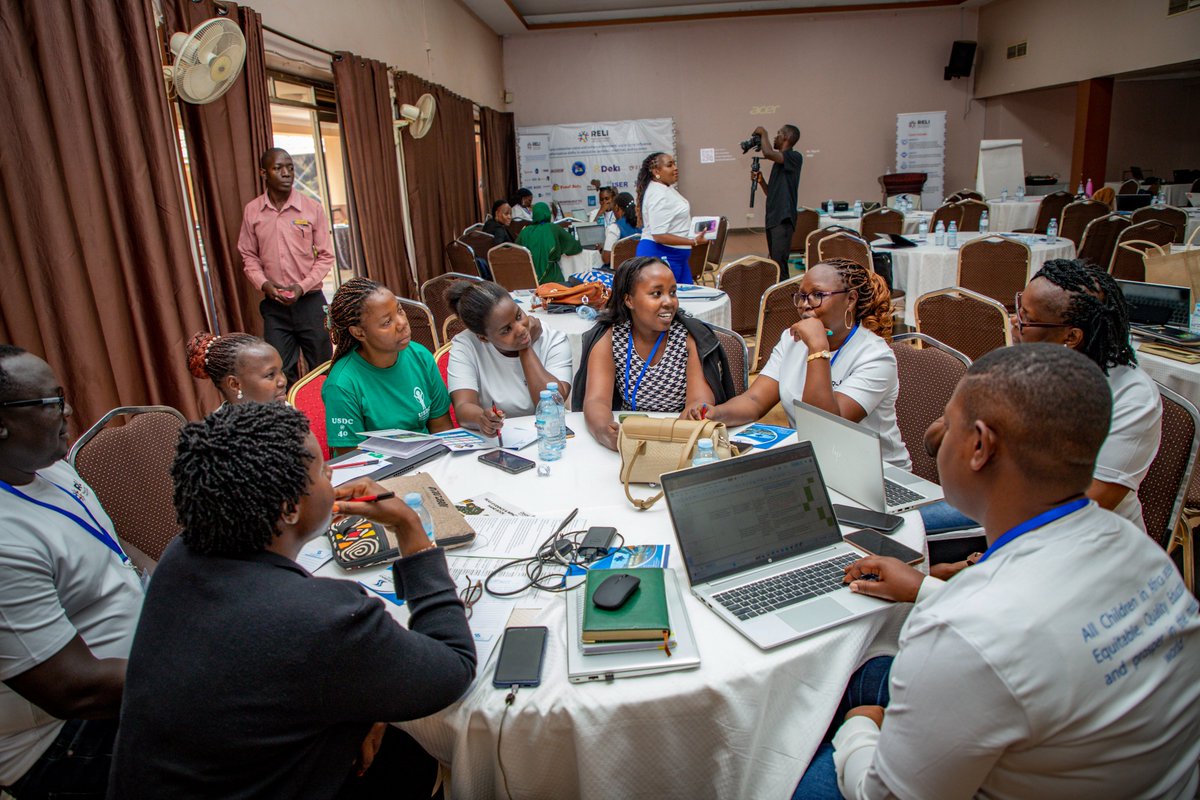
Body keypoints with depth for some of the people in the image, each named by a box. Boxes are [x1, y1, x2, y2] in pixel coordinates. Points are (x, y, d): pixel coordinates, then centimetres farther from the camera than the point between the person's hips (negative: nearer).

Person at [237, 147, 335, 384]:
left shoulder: (312, 208, -2)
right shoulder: (252, 211, 3)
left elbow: (326, 256, 0)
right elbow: (248, 256, 8)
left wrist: (302, 287, -12)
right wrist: (264, 283, -9)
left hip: (310, 300, -1)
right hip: (274, 305, 1)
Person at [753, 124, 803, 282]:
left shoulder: (795, 157, -6)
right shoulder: (779, 162, 20)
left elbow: (767, 153, -23)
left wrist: (763, 133, -5)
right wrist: (761, 180, 6)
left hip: (783, 218, -9)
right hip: (773, 216, 9)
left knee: (779, 261, -16)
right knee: (775, 261, 10)